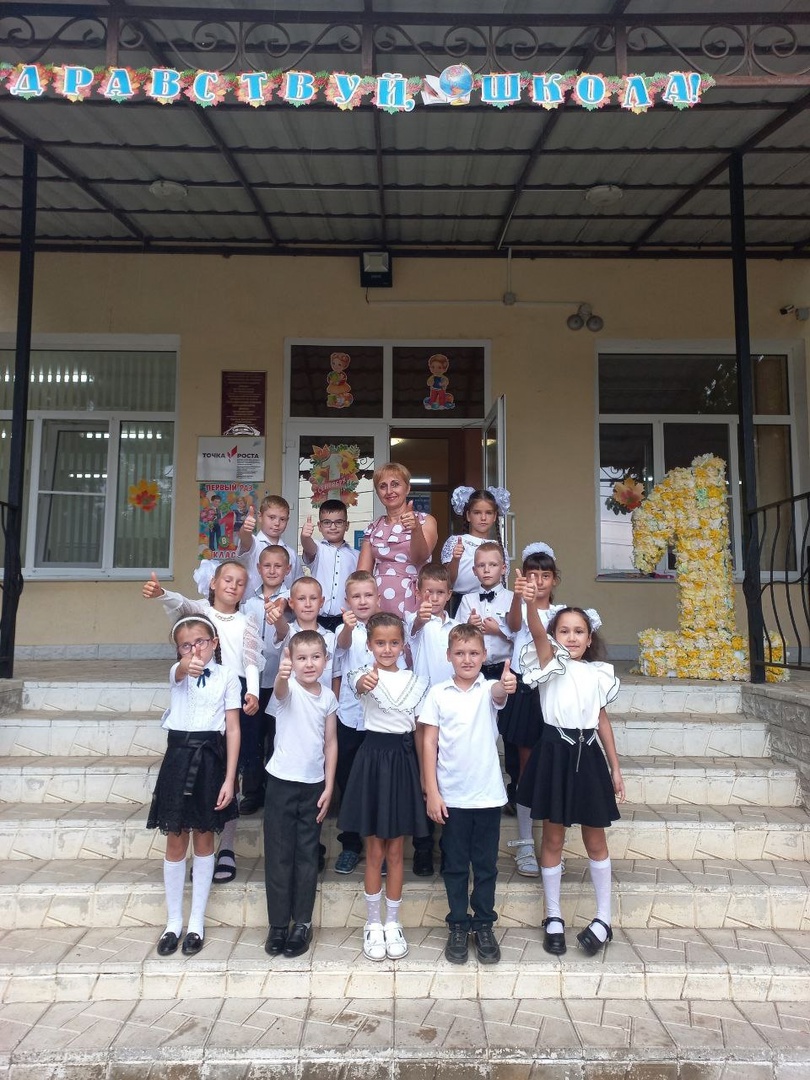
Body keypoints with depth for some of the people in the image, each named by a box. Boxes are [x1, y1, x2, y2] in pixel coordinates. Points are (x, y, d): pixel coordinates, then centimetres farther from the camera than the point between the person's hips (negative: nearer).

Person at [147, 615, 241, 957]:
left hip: (210, 759, -1)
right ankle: (173, 922, 25)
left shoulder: (227, 677, -2)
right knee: (175, 842, 9)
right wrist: (188, 666, -53)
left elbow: (233, 729, -3)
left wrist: (230, 778, -9)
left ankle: (196, 922, 24)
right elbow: (180, 672, -27)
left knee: (204, 840, 10)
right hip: (179, 757, 1)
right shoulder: (176, 672, 1)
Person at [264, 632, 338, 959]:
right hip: (282, 783, -3)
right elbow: (280, 689, -38)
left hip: (314, 785, 3)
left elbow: (330, 742, 6)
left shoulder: (328, 697, 0)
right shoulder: (288, 688, -12)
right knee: (278, 855, 6)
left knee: (307, 855, 11)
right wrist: (281, 674, -62)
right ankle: (278, 923, 19)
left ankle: (302, 922, 23)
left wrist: (329, 786, 1)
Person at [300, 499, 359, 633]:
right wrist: (305, 536, -42)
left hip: (345, 618, 1)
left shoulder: (355, 556, 10)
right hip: (317, 618, -1)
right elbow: (308, 548, -19)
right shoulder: (318, 550, 4)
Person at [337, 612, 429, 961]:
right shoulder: (365, 674, -7)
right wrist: (365, 682, -58)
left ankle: (392, 923, 25)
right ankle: (373, 923, 23)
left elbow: (419, 730, 8)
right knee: (375, 851, 7)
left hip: (403, 760, 3)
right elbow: (358, 683, -34)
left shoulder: (415, 681, 4)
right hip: (373, 758, -2)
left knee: (395, 851, 11)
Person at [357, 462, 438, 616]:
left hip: (411, 605, -3)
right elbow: (362, 574, 9)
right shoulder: (374, 528, 14)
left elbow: (420, 557, -13)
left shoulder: (425, 521, 4)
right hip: (378, 606, 3)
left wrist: (416, 529, -30)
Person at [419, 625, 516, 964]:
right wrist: (431, 792, -6)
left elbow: (499, 694, -28)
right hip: (451, 796, 0)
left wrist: (506, 685, -53)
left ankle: (484, 926, 27)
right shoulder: (438, 693, -2)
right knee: (455, 865, 11)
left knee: (486, 864, 11)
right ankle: (458, 926, 26)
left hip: (488, 794, 0)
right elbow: (429, 743, -1)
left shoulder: (489, 690, -3)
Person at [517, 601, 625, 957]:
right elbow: (537, 633, -25)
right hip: (555, 753, -2)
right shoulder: (551, 664, -4)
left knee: (595, 839, 11)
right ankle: (553, 917, 23)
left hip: (587, 754, 3)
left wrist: (615, 768, 11)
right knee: (553, 838, 8)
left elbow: (602, 720, 11)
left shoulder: (598, 673, 6)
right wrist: (530, 603, -44)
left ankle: (603, 918, 25)